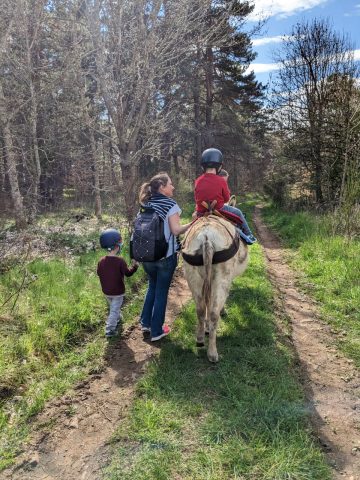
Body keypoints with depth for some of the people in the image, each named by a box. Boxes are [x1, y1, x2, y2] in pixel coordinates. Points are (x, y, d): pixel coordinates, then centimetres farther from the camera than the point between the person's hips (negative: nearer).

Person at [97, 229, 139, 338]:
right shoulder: (120, 261, -23)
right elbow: (128, 273, -14)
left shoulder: (101, 261, -8)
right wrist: (134, 266, 1)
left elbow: (99, 273, 4)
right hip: (117, 292, -5)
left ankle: (117, 319, 48)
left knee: (112, 307, 28)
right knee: (114, 310, 4)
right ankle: (110, 330, 5)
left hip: (106, 291, 5)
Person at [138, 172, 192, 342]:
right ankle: (156, 331, 16)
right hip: (165, 256, -6)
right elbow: (176, 230, -16)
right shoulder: (170, 204, -12)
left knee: (152, 287, 24)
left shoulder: (146, 204, 6)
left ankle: (145, 323, 31)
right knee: (161, 292, 7)